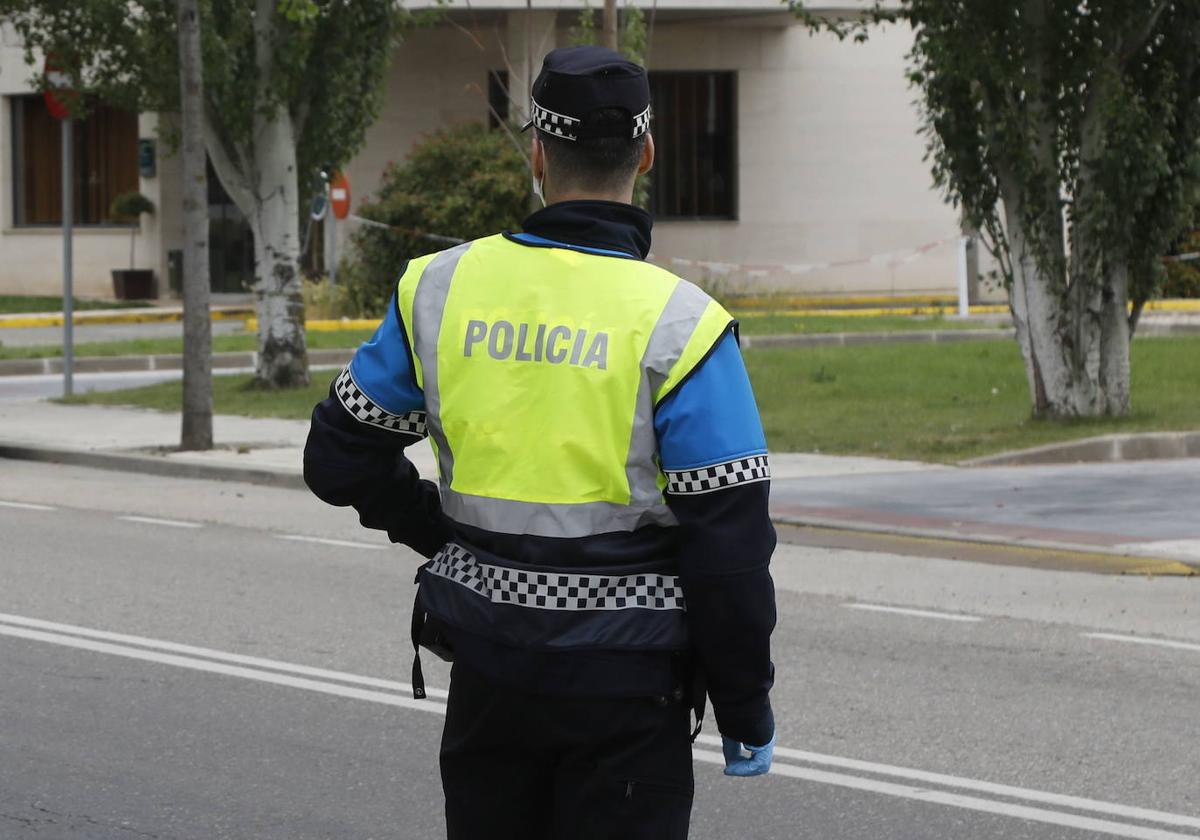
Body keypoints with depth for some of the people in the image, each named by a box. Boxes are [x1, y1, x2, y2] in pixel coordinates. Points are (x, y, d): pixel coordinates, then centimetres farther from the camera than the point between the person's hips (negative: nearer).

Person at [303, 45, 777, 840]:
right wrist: (746, 710, -3)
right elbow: (729, 543, -12)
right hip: (625, 677, -4)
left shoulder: (441, 289, -1)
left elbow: (341, 456, 8)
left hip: (490, 662, 4)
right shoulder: (677, 326, -13)